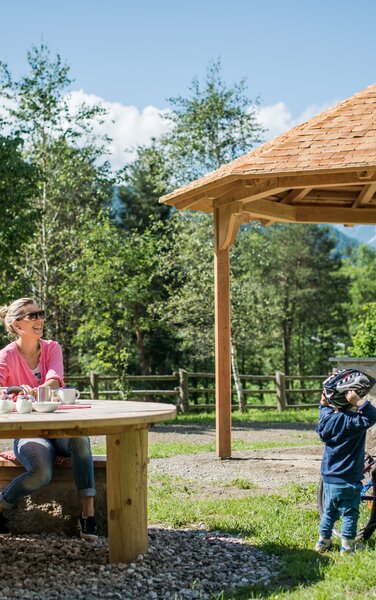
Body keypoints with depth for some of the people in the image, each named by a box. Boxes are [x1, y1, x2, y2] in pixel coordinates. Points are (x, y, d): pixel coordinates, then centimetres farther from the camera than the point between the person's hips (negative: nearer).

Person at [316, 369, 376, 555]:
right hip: (348, 480, -7)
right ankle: (347, 546, 12)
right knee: (350, 512, 7)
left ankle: (323, 541, 27)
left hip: (329, 477, 7)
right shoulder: (352, 421, -23)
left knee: (329, 510, 20)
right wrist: (358, 402, -41)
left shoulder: (328, 416, 0)